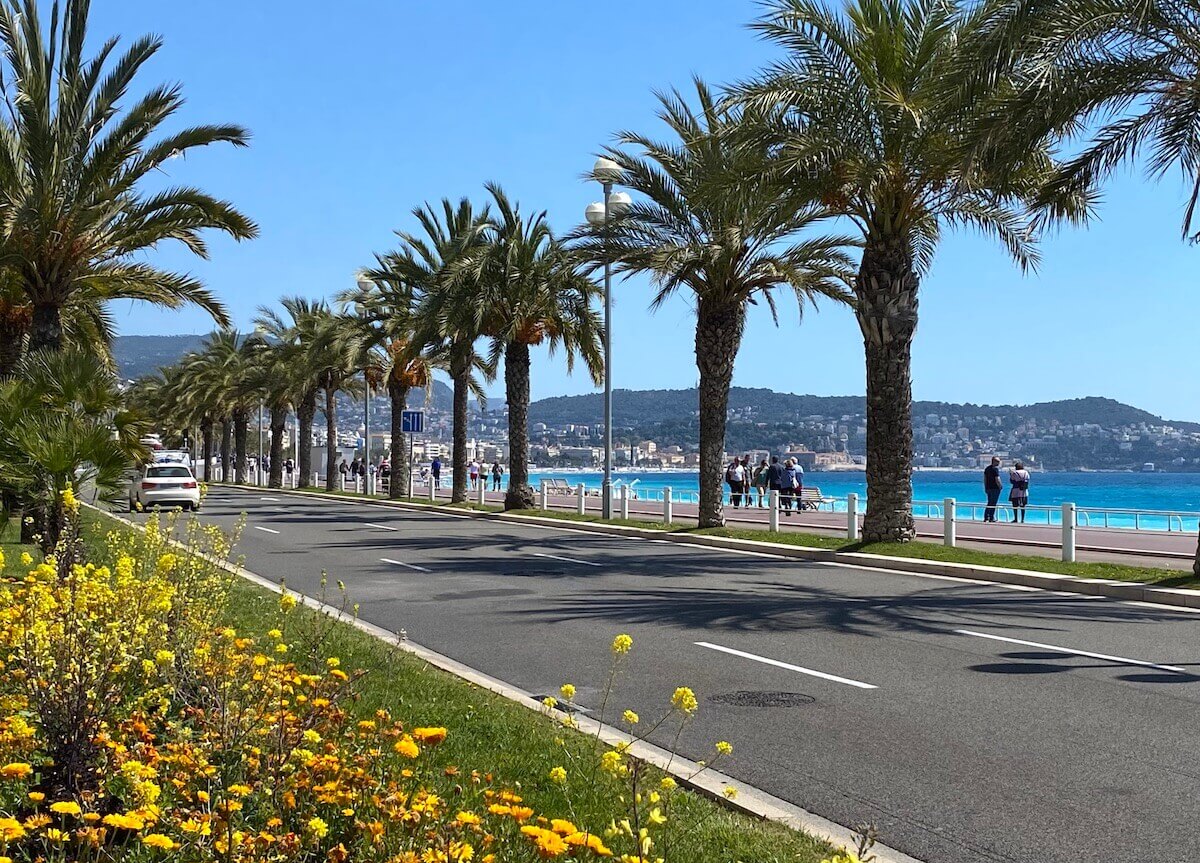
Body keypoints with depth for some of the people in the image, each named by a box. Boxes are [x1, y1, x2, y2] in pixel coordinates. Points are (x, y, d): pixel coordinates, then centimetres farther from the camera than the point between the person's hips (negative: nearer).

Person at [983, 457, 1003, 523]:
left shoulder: (987, 468, 12)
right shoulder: (995, 469, -13)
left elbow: (985, 479, 15)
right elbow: (997, 480, -19)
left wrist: (985, 488, 19)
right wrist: (1000, 487, -8)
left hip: (988, 488, 8)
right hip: (995, 488, -8)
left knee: (989, 503, 15)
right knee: (993, 504, -3)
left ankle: (986, 517, 13)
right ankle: (991, 518, -1)